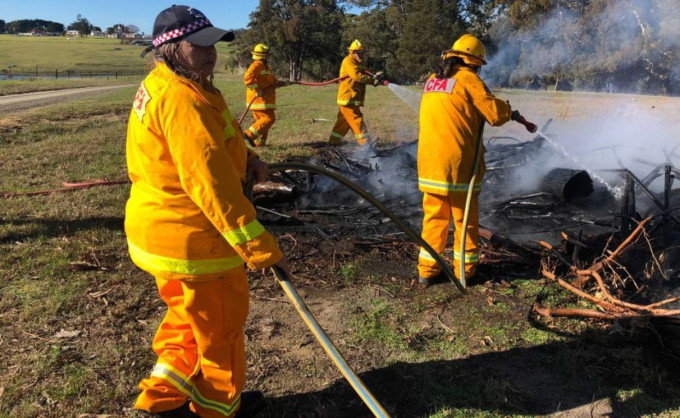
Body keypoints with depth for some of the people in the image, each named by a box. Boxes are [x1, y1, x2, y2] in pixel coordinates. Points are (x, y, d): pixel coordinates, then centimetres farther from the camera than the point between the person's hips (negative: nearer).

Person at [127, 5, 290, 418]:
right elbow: (212, 185, -31)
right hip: (193, 240, -10)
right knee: (222, 325, 13)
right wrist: (262, 249, -29)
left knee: (188, 318, 27)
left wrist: (247, 160, -2)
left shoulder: (160, 88, 8)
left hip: (162, 231, 10)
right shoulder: (183, 100, -25)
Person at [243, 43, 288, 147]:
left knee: (262, 119, 12)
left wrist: (283, 83, 14)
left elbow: (273, 83, 27)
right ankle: (249, 134, -14)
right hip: (259, 99, -10)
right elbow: (248, 77, -27)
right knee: (268, 119, -14)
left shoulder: (266, 66, 22)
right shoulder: (257, 65, -11)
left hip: (265, 99, 10)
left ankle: (259, 142, 17)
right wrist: (257, 90, -26)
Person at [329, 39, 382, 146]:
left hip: (352, 98, 10)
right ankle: (366, 143, -11)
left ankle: (334, 141, 22)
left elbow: (364, 74, 12)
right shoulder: (348, 61, -11)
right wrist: (372, 80, -22)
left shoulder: (359, 62, 20)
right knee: (357, 120, -10)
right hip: (348, 98, -10)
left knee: (343, 120, 14)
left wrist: (374, 77, -8)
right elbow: (357, 75, -23)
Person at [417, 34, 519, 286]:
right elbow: (497, 115, -10)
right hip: (458, 163, -5)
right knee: (465, 218, 8)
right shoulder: (468, 79, -7)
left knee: (434, 216, 12)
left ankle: (427, 269, 14)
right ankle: (464, 270, 16)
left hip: (429, 161, 6)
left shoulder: (432, 81, 13)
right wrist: (507, 109, 11)